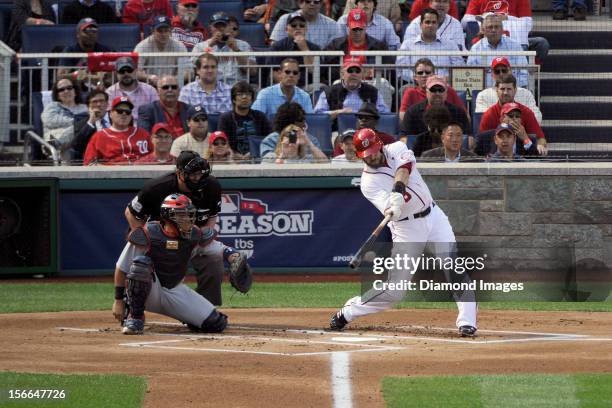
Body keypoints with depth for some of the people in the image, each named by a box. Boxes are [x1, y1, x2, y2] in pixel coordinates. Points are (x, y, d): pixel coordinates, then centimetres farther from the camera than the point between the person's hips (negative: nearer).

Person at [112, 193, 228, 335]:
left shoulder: (195, 236, -8)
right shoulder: (147, 235, -19)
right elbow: (121, 268, -11)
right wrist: (118, 300, -11)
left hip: (176, 293, 4)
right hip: (149, 293, -3)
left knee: (216, 324, -11)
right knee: (141, 262, -36)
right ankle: (135, 318, -21)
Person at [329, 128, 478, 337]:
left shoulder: (396, 149, -1)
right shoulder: (369, 183, -10)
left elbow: (404, 167, -23)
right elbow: (388, 206, -26)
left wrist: (398, 189, -41)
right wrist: (394, 207, -50)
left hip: (433, 216, 3)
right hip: (407, 228, -3)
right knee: (394, 291, -3)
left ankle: (467, 321, -13)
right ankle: (347, 311, 15)